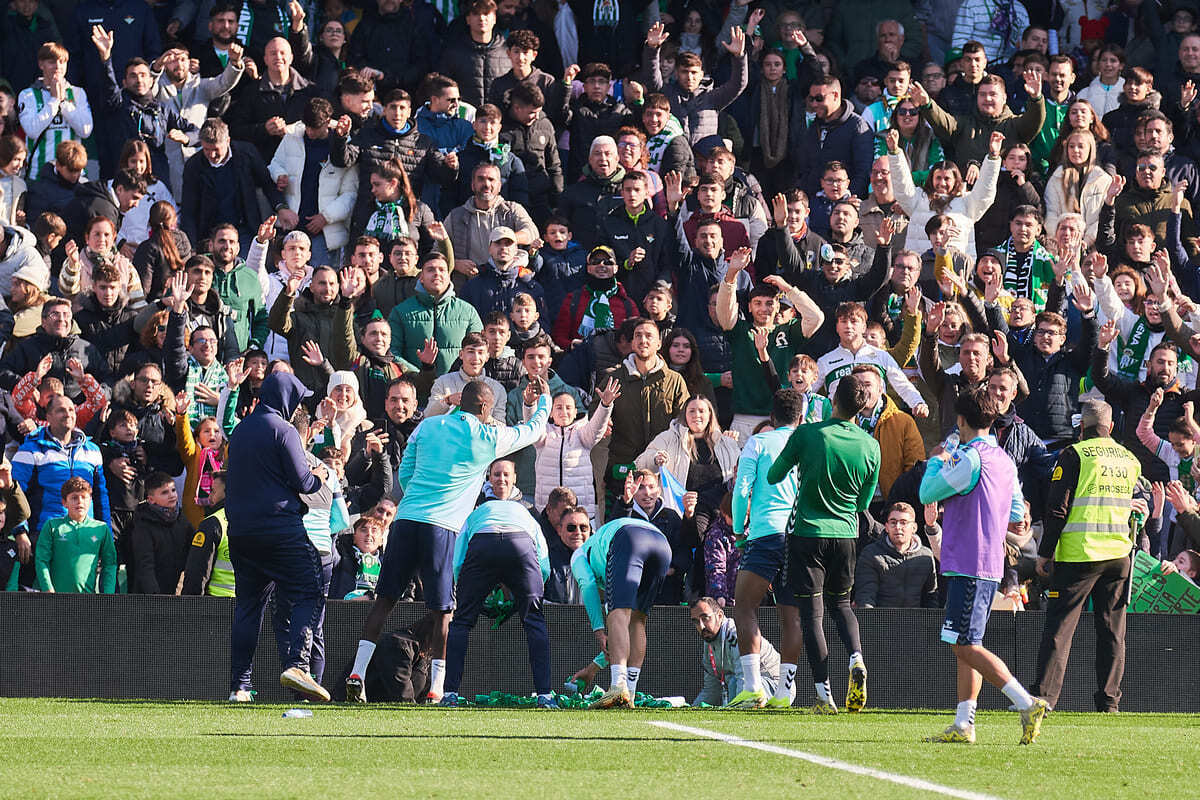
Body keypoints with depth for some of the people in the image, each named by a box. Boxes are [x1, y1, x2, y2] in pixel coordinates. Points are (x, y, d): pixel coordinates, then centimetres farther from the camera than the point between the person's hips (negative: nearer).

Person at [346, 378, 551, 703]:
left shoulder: (427, 426, 12)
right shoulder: (486, 438, 3)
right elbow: (533, 431, 20)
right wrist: (543, 400, 39)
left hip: (405, 518, 4)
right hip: (441, 527, -4)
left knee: (384, 599, 7)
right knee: (441, 609, 2)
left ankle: (357, 672, -2)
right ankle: (437, 686, -2)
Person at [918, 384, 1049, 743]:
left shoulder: (969, 459, -15)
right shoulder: (1005, 461, 12)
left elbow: (927, 493, -6)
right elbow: (1017, 513, 20)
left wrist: (936, 462, 12)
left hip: (968, 563, -9)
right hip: (990, 564, 9)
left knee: (966, 646, -10)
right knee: (965, 647, 11)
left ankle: (1028, 704, -16)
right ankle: (963, 724, 9)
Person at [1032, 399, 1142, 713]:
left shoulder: (1074, 455, -5)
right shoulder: (1130, 460, 11)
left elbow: (1057, 509, -7)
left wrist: (1045, 553, -3)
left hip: (1079, 555, -5)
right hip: (1119, 555, 5)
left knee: (1059, 626, -3)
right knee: (1112, 630, 9)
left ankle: (1044, 696, -10)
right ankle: (1109, 700, 8)